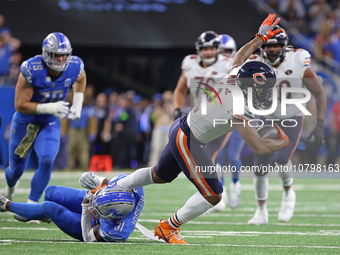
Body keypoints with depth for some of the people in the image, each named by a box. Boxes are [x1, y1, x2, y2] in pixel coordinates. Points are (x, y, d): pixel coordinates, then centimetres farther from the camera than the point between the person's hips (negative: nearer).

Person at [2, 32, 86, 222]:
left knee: (47, 161, -22)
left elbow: (80, 80, 10)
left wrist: (77, 104, -2)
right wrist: (50, 108, -35)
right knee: (17, 169, 10)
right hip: (25, 121, -2)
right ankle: (10, 189, 48)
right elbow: (20, 105, -26)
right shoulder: (31, 70, -30)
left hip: (50, 123, 2)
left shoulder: (75, 67, -18)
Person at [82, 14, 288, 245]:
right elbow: (258, 147, -24)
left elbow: (239, 56, 16)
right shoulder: (238, 110, -30)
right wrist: (282, 143, -7)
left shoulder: (234, 77, -8)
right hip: (187, 142, -9)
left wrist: (260, 38, 25)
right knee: (212, 196, -2)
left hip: (182, 128, 9)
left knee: (158, 176, 30)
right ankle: (169, 227, 16)